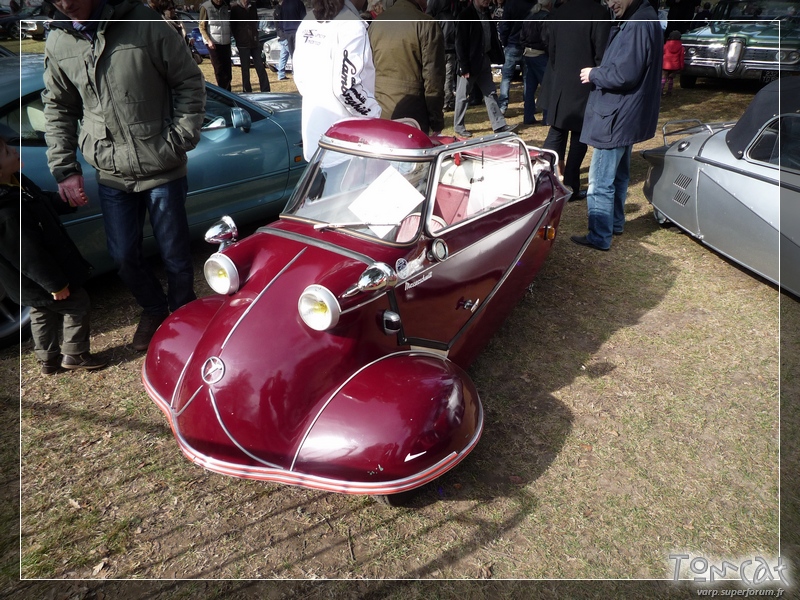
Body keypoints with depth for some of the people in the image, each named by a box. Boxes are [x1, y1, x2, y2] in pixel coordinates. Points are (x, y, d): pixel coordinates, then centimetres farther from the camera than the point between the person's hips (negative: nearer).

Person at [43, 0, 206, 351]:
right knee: (123, 256, 10)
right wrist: (64, 168, 5)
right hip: (111, 173, 4)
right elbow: (58, 108, 11)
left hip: (162, 168, -4)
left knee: (175, 255, 6)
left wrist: (180, 140, -11)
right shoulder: (57, 43, 2)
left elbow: (190, 82, -5)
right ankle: (154, 309, 38)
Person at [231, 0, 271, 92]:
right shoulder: (234, 9, -2)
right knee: (245, 68, 2)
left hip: (254, 42, 3)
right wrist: (238, 39, -1)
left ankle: (265, 90, 1)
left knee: (260, 66, 0)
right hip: (243, 43, -3)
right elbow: (232, 26, 0)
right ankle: (247, 90, 8)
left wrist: (256, 35, 10)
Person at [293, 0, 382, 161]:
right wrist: (375, 113, -8)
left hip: (313, 130, 7)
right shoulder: (352, 25, -15)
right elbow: (347, 86, -22)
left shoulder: (307, 23, 8)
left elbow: (299, 77, 13)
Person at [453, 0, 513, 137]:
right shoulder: (466, 15, -11)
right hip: (471, 62, -7)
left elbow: (492, 36, 13)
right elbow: (460, 43, -14)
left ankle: (499, 125, 14)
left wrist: (495, 57, 2)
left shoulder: (486, 13, 10)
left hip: (484, 60, 7)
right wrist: (464, 67, -18)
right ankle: (458, 127, 15)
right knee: (462, 95, 4)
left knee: (491, 93, 9)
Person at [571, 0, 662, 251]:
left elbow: (624, 74, -26)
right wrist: (599, 72, 3)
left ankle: (599, 237, 3)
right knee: (617, 175, 21)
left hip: (615, 117, -11)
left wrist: (594, 74, -11)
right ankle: (615, 222, 34)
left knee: (600, 183, -5)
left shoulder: (639, 26, -21)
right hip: (624, 116, 11)